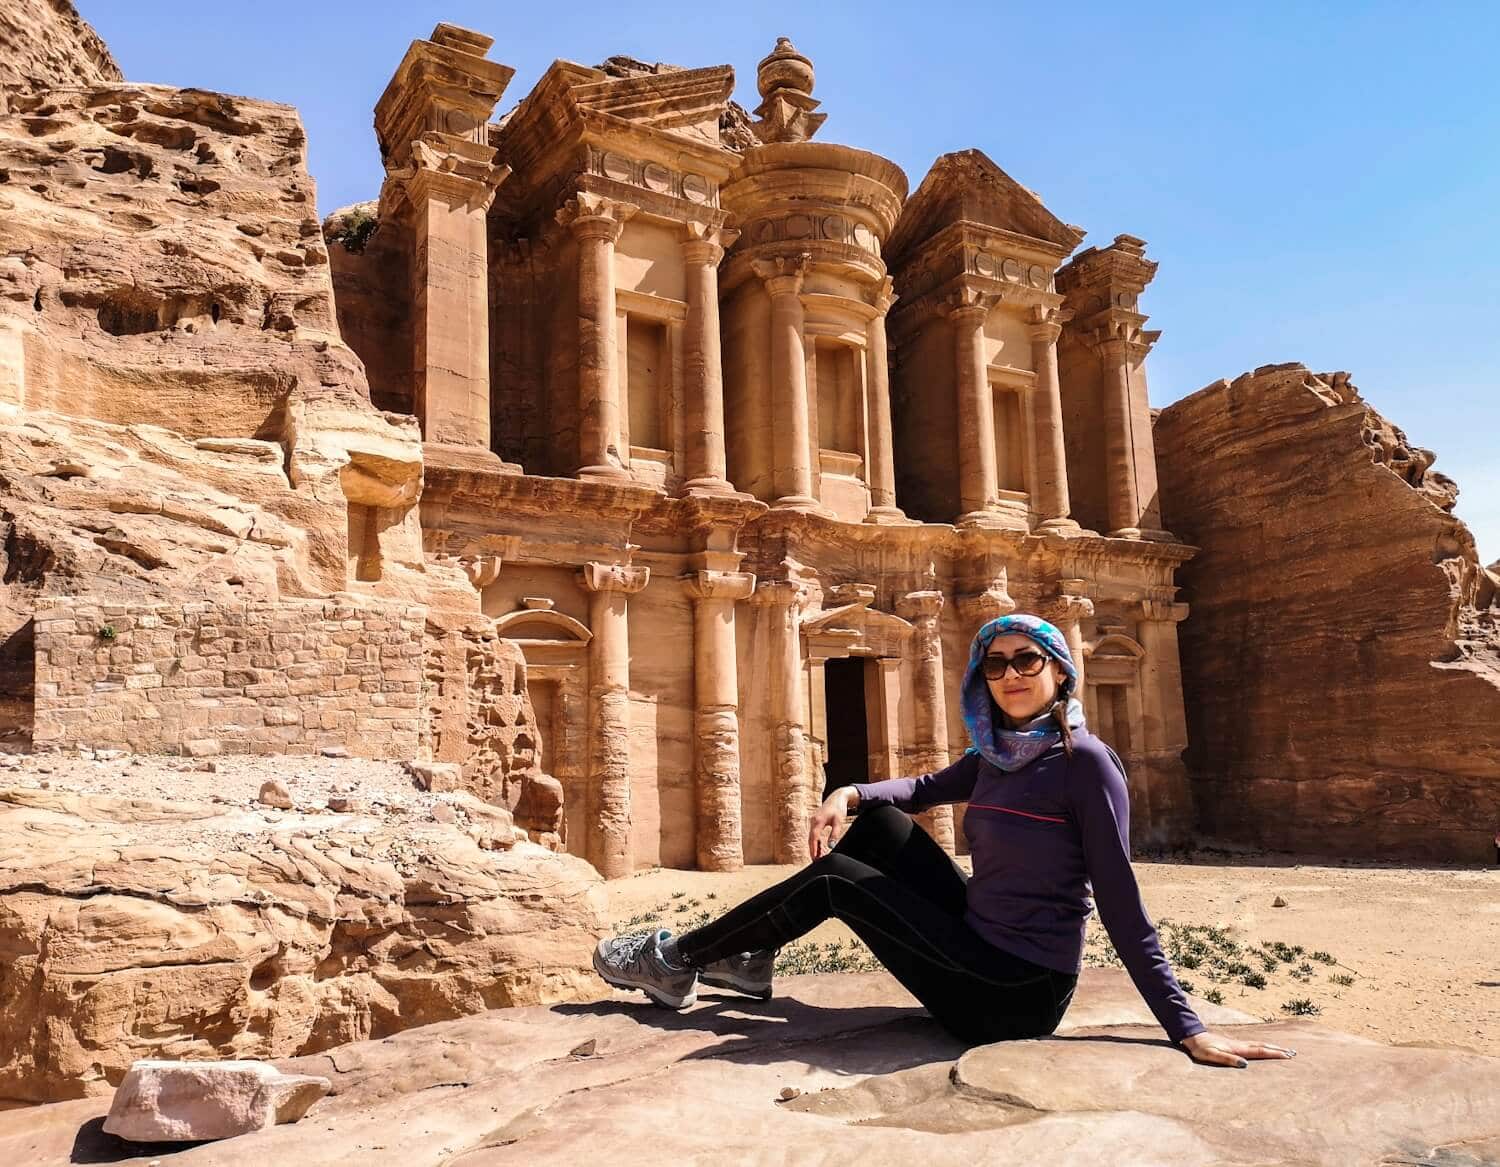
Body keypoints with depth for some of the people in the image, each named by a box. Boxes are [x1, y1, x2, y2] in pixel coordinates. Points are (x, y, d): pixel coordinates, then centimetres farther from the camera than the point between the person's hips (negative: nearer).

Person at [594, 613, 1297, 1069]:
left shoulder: (1086, 761, -16)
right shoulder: (993, 754, 6)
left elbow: (1121, 903, -18)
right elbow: (926, 788, 22)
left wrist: (1187, 1029, -20)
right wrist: (849, 793, 2)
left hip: (1019, 994, -7)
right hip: (979, 946, 7)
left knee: (831, 880, -5)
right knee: (880, 820, 3)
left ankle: (678, 961, 12)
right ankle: (748, 961, 12)